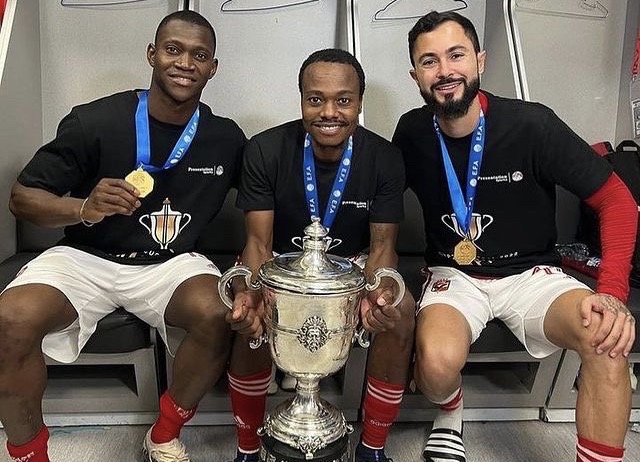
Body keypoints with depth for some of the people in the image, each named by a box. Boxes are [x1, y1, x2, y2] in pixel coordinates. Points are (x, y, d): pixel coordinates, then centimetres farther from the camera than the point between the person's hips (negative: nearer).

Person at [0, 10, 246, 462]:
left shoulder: (226, 138, -3)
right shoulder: (94, 121, -11)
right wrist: (84, 208, -25)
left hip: (171, 263, 2)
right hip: (85, 258, -1)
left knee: (218, 314, -29)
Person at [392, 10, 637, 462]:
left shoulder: (532, 123, -15)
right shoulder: (412, 132, -7)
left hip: (530, 272, 0)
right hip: (453, 274, 1)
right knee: (438, 361, -30)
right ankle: (451, 416, 8)